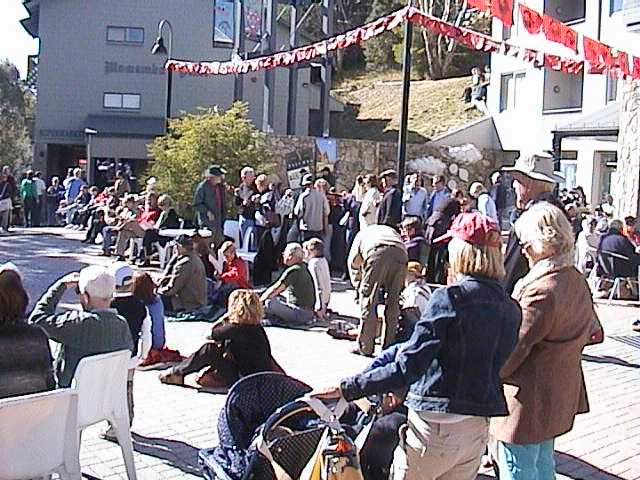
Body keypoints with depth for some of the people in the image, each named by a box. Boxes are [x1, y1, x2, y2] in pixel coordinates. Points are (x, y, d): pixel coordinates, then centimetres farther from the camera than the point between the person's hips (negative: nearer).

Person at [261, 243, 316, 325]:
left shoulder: (292, 271, -15)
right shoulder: (303, 267, 14)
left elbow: (275, 289, -13)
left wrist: (259, 300, -2)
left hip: (301, 314, -10)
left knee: (269, 303, -20)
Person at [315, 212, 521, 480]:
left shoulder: (450, 297, -15)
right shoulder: (511, 309, 5)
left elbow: (408, 366, -21)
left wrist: (346, 389, -16)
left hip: (436, 426, -6)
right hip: (478, 430, 7)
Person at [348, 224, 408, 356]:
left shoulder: (362, 234, 37)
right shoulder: (392, 231, 43)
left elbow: (353, 262, 32)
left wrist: (360, 287, 38)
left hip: (378, 253, -3)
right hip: (401, 254, 3)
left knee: (368, 301, 5)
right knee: (393, 303, 13)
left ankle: (364, 347, 6)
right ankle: (388, 348, 16)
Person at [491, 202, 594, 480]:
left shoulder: (541, 291, -27)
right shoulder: (577, 281, 2)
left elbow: (511, 350, -23)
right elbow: (590, 333, 15)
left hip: (528, 402, -9)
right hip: (560, 397, 9)